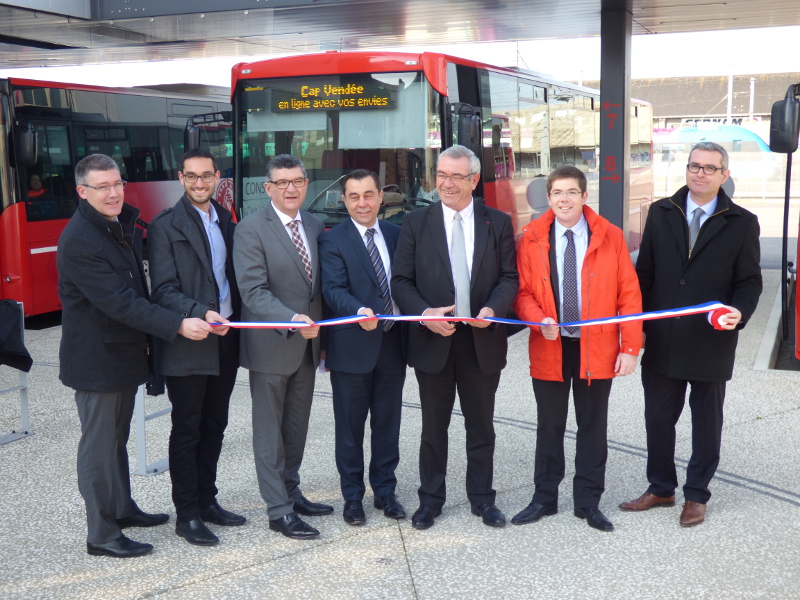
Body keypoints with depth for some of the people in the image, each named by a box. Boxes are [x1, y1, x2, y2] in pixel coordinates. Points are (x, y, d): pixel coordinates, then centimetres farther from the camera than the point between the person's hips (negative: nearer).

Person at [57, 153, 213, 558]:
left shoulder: (122, 224, 8)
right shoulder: (78, 240, -22)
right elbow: (119, 302, -27)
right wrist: (178, 325, -29)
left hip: (125, 353, 9)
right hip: (96, 360, -9)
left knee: (117, 436, 21)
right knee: (99, 444, 1)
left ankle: (122, 508, 36)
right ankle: (102, 535, 11)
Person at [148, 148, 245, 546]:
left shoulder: (225, 219, 12)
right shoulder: (165, 226, -8)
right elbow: (164, 291, -15)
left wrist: (237, 324, 4)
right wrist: (201, 314, -29)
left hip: (225, 339, 6)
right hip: (187, 346, -6)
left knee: (214, 426, 15)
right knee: (187, 431, 3)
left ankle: (206, 501, 28)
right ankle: (186, 515, 14)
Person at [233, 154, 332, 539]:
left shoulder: (315, 226, 9)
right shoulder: (251, 229, -12)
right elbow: (253, 291, -20)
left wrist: (321, 333, 10)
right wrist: (291, 320, -32)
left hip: (307, 344, 6)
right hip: (271, 346, -6)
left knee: (297, 426, 17)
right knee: (270, 431, 4)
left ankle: (291, 493, 31)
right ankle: (278, 511, 10)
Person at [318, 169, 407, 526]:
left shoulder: (396, 235, 9)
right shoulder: (333, 240, -4)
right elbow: (333, 289, -15)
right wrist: (359, 312, -34)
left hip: (392, 344, 4)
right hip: (352, 347, -4)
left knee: (388, 423, 13)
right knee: (350, 426, 7)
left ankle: (385, 491, 27)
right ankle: (352, 497, 20)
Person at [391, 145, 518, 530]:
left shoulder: (498, 223, 4)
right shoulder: (416, 223, 2)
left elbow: (509, 278, 2)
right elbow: (401, 281, 0)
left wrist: (493, 309, -17)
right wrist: (424, 314, -16)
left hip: (482, 339, 1)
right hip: (433, 339, 0)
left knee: (481, 426, 11)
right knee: (434, 427, 10)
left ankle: (482, 499, 25)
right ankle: (430, 500, 23)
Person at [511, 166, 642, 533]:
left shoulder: (610, 237, -2)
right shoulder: (531, 239, 0)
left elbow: (629, 294, -1)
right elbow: (522, 292, 3)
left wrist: (630, 347, -7)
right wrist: (540, 321, -17)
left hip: (597, 348, 0)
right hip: (549, 348, 1)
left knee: (593, 426, 8)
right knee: (549, 426, 10)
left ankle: (588, 502, 20)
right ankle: (544, 498, 23)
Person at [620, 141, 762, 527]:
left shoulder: (742, 223, -3)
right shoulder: (661, 213, 3)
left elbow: (749, 281, -1)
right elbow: (645, 272, 6)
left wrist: (739, 312, -21)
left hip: (711, 343, -2)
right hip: (661, 340, 2)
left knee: (706, 422, 11)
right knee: (658, 418, 12)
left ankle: (696, 494, 26)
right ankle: (660, 488, 29)